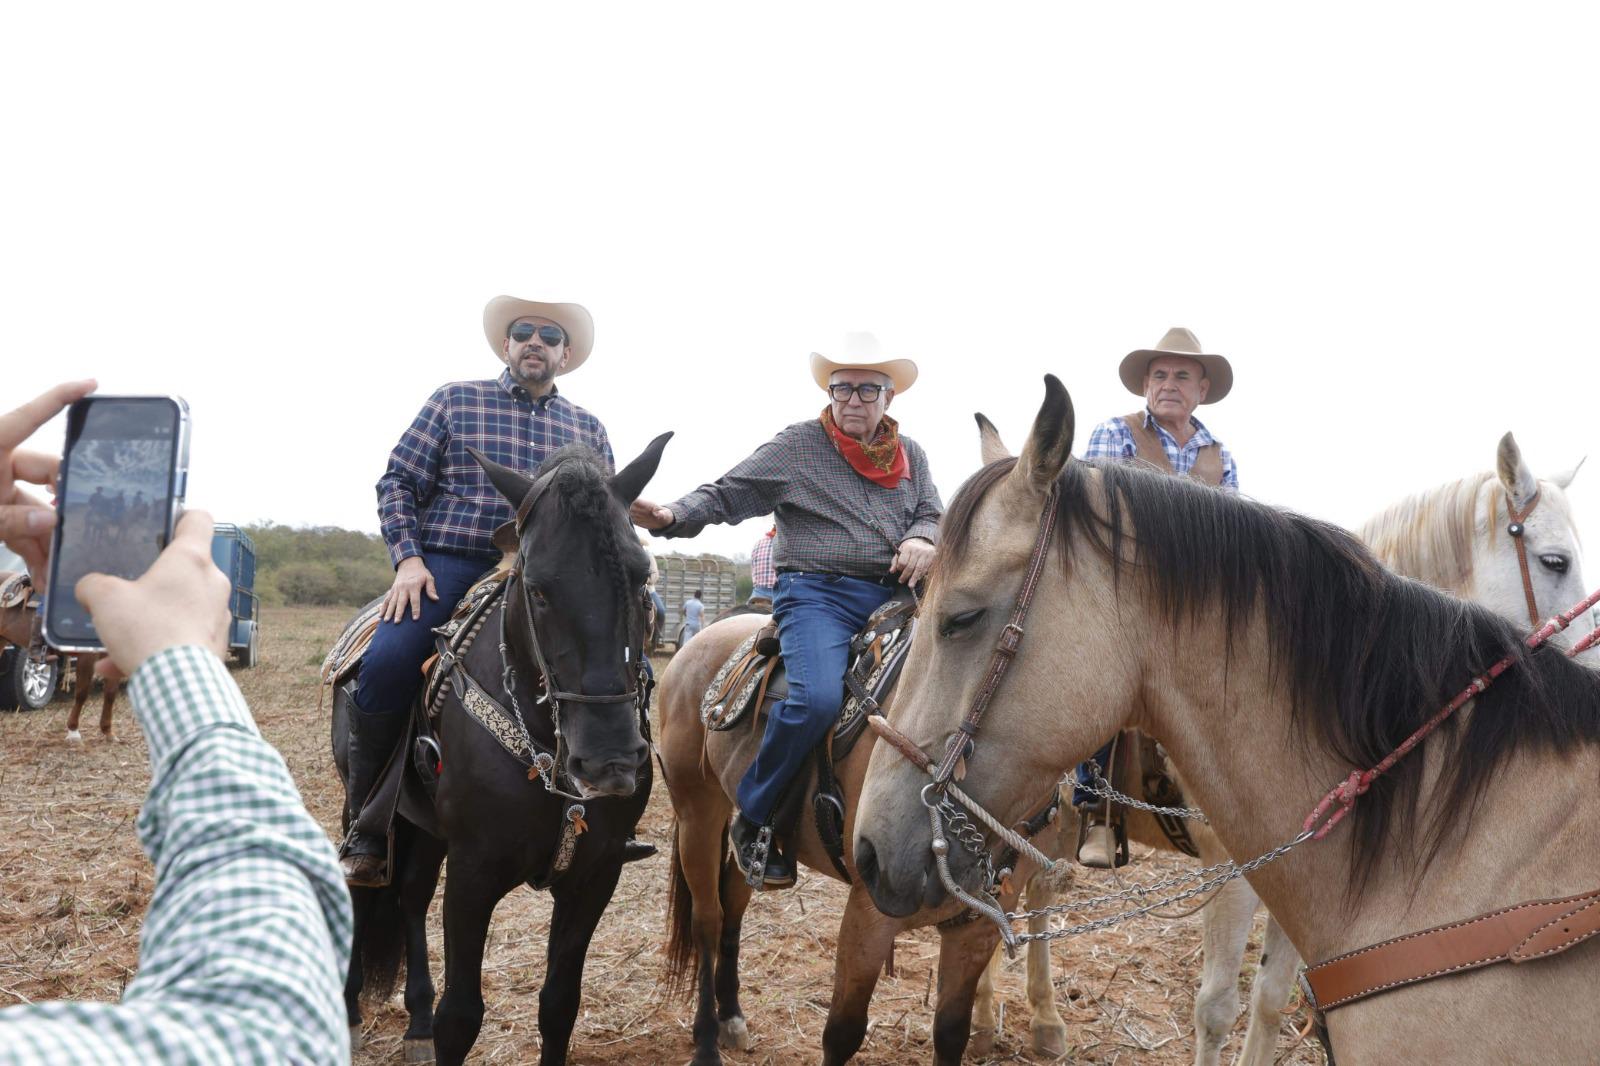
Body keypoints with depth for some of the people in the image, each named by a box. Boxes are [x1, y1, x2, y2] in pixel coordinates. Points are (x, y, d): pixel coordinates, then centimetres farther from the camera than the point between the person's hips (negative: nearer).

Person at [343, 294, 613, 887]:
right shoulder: (456, 400, 12)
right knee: (387, 665, -28)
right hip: (449, 564, -2)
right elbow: (398, 481, 7)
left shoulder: (588, 430, 19)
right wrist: (408, 558, -7)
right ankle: (366, 831, -12)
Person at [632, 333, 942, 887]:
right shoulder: (796, 446, 4)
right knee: (817, 697, -30)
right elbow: (725, 495, 1)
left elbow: (932, 514, 17)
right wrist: (673, 516, -18)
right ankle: (753, 818, -10)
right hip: (818, 594, -5)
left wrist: (922, 540, -7)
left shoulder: (910, 455, 18)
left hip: (892, 595, 5)